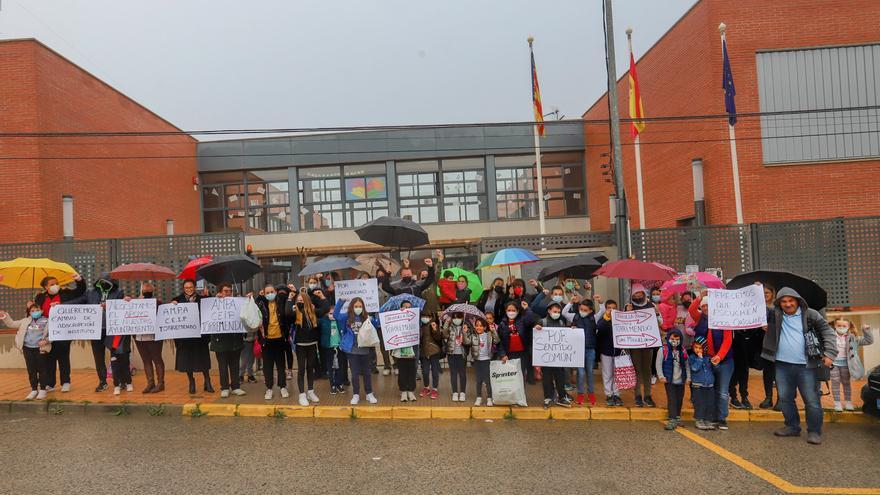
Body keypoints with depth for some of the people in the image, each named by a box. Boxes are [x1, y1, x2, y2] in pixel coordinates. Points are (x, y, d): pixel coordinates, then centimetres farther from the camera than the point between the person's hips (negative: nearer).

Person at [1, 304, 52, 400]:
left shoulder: (47, 321, -3)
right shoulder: (25, 321, 10)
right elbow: (12, 324, 17)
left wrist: (46, 340, -22)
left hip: (41, 349, -4)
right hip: (28, 349, 4)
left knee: (42, 369, 3)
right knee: (31, 370, 9)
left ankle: (42, 389, 11)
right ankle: (34, 390, 18)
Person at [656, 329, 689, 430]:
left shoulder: (683, 351, 6)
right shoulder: (663, 350, -7)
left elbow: (686, 364, 12)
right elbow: (658, 364, -7)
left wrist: (688, 377, 6)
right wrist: (661, 376, -12)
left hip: (680, 380, 4)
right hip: (669, 380, -4)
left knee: (679, 399, 13)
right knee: (671, 399, -8)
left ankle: (677, 417, 29)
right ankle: (672, 419, -7)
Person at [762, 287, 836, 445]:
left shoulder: (809, 314, 0)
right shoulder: (775, 315, 5)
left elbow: (827, 332, 0)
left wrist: (830, 353, -9)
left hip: (806, 366, -3)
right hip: (782, 365, 3)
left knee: (811, 400, 1)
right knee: (785, 398, 10)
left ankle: (814, 431, 12)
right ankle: (792, 427, 24)